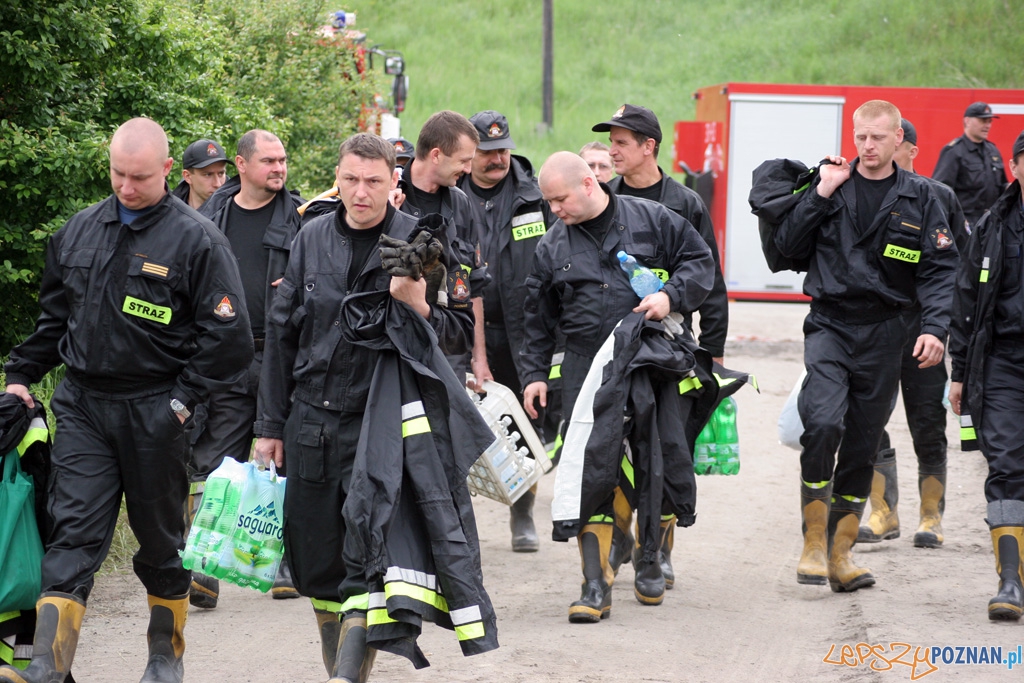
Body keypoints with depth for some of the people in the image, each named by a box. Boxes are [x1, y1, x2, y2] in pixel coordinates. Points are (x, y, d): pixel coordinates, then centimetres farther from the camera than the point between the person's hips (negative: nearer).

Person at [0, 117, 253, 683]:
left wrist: (182, 400, -9)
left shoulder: (197, 240, -6)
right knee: (72, 534, -7)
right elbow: (53, 316, 22)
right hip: (82, 406, 3)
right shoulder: (79, 232, 9)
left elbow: (228, 336, -6)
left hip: (154, 414, -3)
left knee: (160, 540, 10)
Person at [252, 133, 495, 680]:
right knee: (316, 560, 9)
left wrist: (419, 309, -21)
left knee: (366, 557, -14)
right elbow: (281, 333, 14)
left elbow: (461, 332, 0)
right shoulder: (312, 238, 8)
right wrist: (271, 424, 13)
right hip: (312, 419, 4)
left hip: (381, 421, -4)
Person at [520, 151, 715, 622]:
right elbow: (537, 318, 16)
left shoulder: (651, 220, 2)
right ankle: (595, 583, -8)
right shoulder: (552, 247, 10)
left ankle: (649, 562, 27)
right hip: (585, 367, 1)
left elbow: (700, 262, 5)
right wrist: (534, 373, 11)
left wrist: (671, 296, -11)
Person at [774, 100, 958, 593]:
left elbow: (939, 269, 3)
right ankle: (814, 541, -11)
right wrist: (822, 193, -7)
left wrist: (934, 327, -11)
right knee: (823, 423, -23)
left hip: (884, 334, 2)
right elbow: (788, 246, 2)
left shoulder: (919, 196, 6)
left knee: (863, 443, 7)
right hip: (830, 324, -2)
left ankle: (841, 553, 17)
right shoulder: (831, 184, 6)